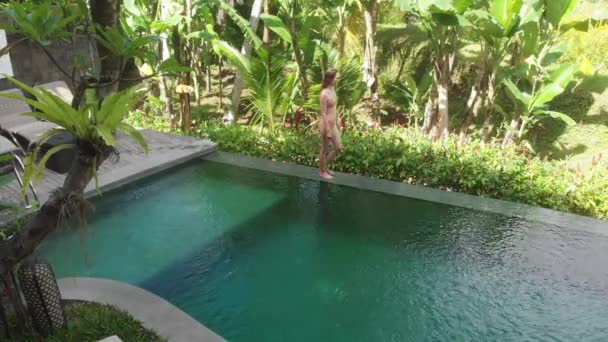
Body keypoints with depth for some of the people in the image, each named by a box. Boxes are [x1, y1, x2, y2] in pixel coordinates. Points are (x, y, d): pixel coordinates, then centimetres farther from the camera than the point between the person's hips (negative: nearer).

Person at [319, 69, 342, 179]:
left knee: (338, 148, 18)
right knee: (325, 150, 5)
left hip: (333, 123, 9)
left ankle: (325, 166, 33)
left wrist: (337, 123, 20)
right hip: (326, 124, -9)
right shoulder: (324, 94, -21)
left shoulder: (332, 90, 6)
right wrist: (327, 130, -19)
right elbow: (323, 113, -20)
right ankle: (322, 171, 22)